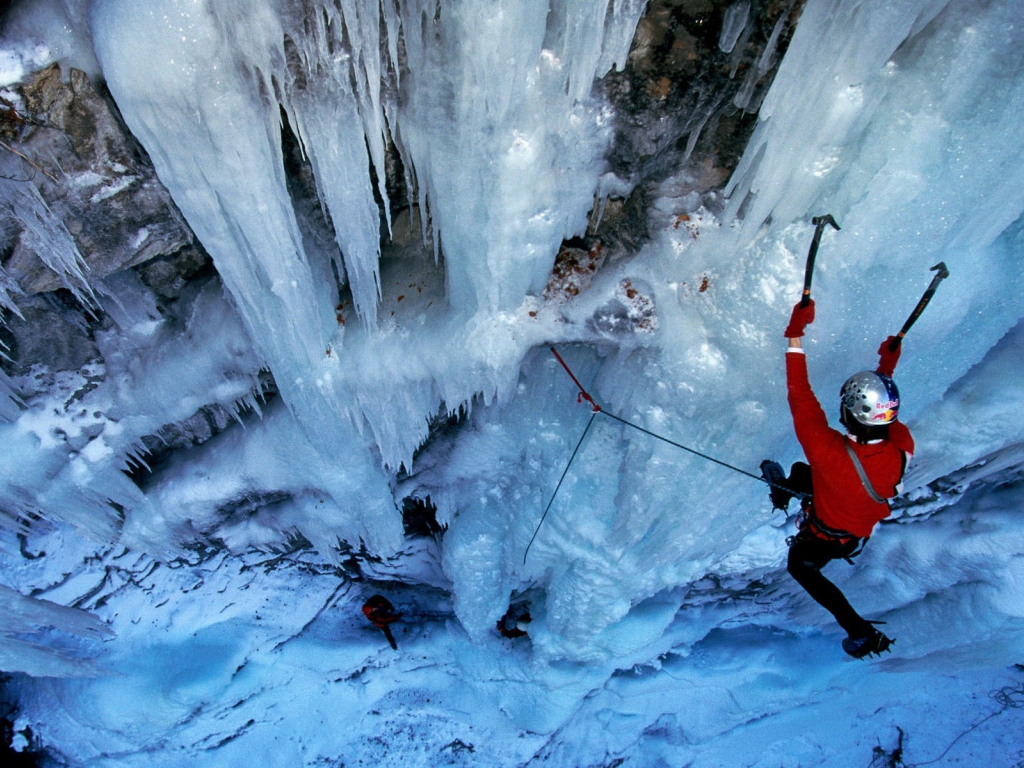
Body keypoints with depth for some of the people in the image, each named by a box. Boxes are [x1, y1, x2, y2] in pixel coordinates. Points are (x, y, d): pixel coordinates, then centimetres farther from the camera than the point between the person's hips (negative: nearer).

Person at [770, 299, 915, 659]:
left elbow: (801, 400, -43)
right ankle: (786, 491, 63)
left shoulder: (831, 454, -49)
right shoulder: (902, 446, -33)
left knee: (801, 567, 27)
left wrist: (795, 337, -41)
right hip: (867, 525, 6)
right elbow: (888, 417, -8)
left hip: (826, 538, -6)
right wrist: (887, 371, 1)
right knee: (800, 473, 28)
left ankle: (861, 632, 29)